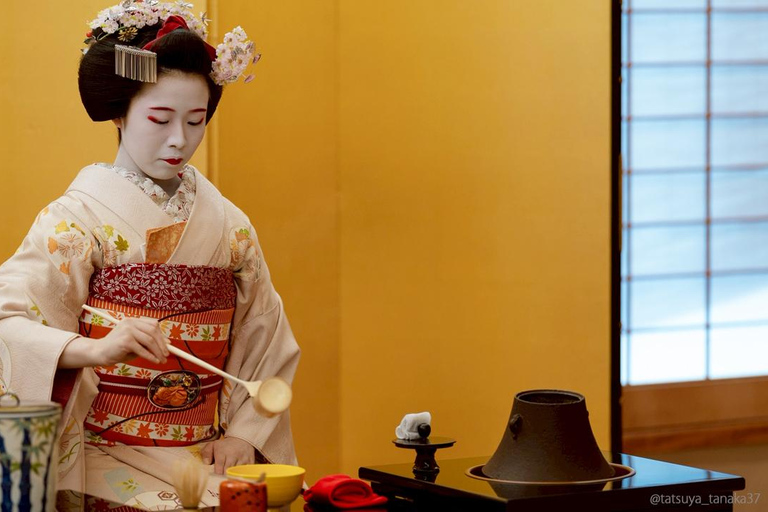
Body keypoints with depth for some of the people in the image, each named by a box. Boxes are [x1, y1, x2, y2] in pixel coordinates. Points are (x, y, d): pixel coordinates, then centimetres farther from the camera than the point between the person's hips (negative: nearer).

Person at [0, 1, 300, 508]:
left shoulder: (228, 224, 11)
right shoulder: (78, 218, -4)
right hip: (109, 464, -4)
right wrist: (95, 349, -32)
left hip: (210, 462, 4)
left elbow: (267, 344, 15)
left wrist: (243, 434, 1)